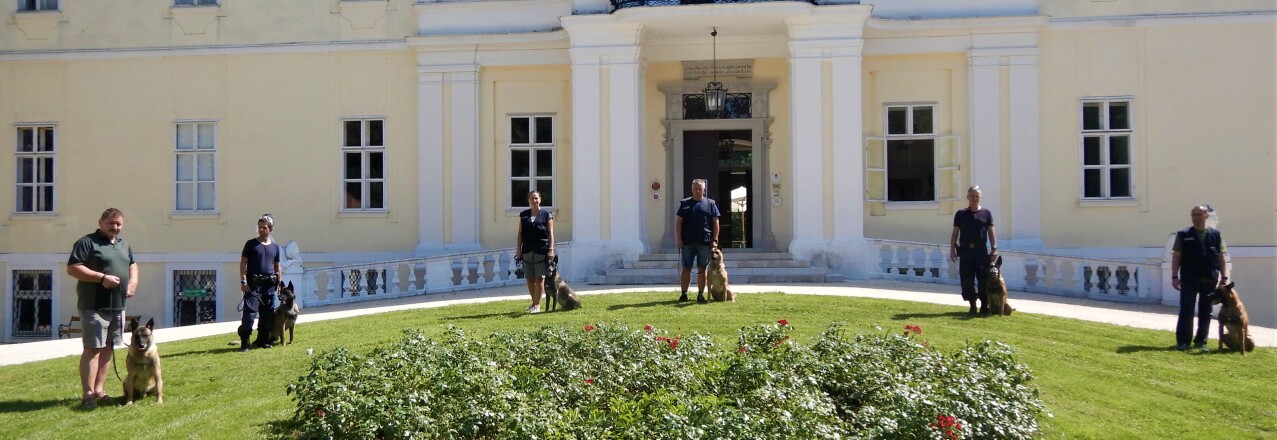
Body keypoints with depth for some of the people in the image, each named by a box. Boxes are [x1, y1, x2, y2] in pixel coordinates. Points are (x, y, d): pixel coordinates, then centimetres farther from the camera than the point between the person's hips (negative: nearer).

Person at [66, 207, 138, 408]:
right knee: (92, 349, -9)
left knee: (107, 349, 11)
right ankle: (88, 395, -7)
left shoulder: (124, 244, 17)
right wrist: (102, 277, -22)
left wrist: (133, 281, 8)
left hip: (118, 306, 8)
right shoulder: (87, 242, -7)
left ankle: (98, 390, 18)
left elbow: (132, 264, 29)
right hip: (94, 306, -8)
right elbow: (72, 268, -14)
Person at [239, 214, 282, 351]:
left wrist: (280, 284, 13)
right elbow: (243, 263, -1)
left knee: (268, 314, 7)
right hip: (253, 283, -4)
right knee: (249, 312, -12)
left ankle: (263, 340, 18)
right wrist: (243, 281, -10)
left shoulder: (275, 246, 12)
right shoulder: (251, 244, 1)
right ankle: (244, 342, -9)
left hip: (269, 284, 4)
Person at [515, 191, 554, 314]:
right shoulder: (523, 215, 12)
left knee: (539, 279, -4)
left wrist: (551, 249, -7)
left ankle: (537, 305, 1)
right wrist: (518, 250, 5)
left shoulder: (546, 215, 4)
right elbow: (520, 234, 11)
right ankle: (534, 302, 20)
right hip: (527, 251, 3)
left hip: (542, 251, -3)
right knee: (529, 279, 7)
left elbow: (551, 233, 1)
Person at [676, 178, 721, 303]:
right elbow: (679, 222, 6)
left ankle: (701, 294, 9)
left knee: (702, 269, 3)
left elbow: (715, 223, 4)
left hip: (704, 242, -1)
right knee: (686, 269, 2)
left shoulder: (710, 204, 7)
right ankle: (684, 294, 7)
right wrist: (678, 238, -3)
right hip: (687, 242, 1)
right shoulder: (685, 203, 9)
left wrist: (714, 240, -4)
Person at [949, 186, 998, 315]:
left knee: (984, 280, -2)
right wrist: (952, 249, 1)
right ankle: (972, 306, 10)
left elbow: (991, 232, 8)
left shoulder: (986, 213, 8)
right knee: (967, 280, 1)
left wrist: (994, 249, 0)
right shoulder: (961, 214, 7)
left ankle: (985, 305, 6)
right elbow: (955, 233, 8)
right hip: (965, 252, 1)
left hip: (982, 252, -1)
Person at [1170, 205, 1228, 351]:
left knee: (1205, 312, 8)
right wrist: (1174, 276, -6)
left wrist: (1224, 277, 3)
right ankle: (1183, 341, 3)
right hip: (1189, 280, -2)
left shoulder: (1215, 235, 7)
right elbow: (1176, 256, 1)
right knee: (1186, 311, -3)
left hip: (1209, 281, 2)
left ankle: (1201, 341, 17)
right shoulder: (1183, 235, 2)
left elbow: (1221, 258, 8)